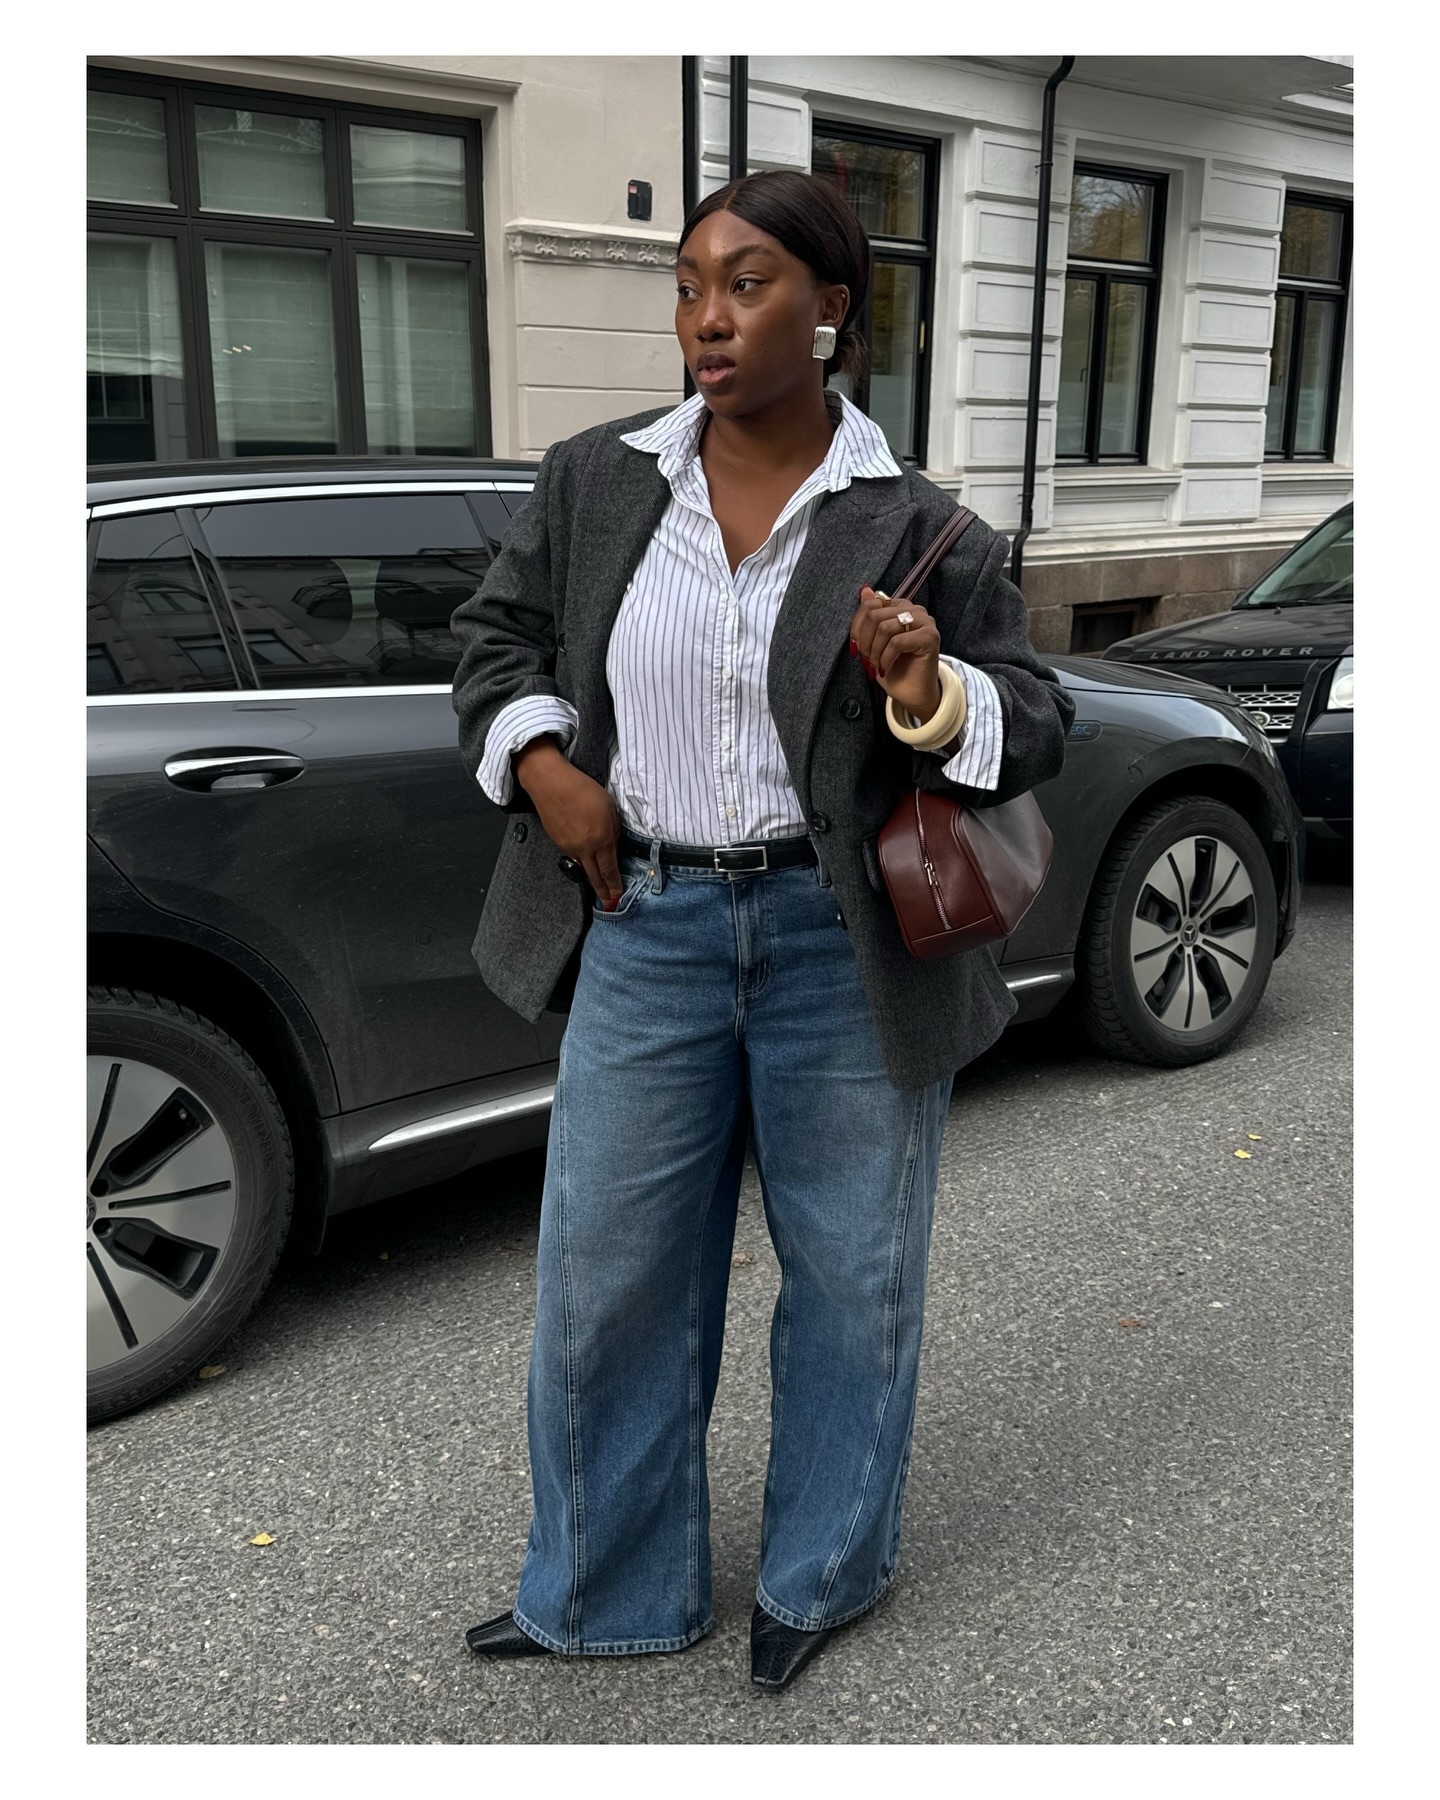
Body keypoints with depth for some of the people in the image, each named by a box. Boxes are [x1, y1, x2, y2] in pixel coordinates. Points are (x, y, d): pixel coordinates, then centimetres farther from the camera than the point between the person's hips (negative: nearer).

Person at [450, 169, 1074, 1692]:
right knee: (607, 1275, 10)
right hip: (644, 928, 2)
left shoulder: (912, 525, -4)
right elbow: (496, 636, 15)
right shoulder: (591, 484, 3)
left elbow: (1034, 728, 0)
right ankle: (603, 1592, 35)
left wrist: (931, 692, -21)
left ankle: (823, 1572, 39)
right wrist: (540, 762, -4)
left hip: (845, 945, -1)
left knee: (852, 1273, 12)